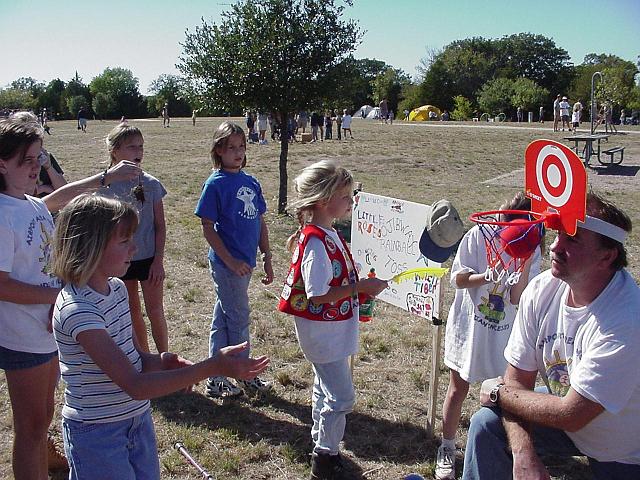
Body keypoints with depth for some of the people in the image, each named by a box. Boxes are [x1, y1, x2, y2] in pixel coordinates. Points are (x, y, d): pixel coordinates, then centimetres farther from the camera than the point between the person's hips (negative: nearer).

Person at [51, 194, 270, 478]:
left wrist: (162, 362, -15)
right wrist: (213, 366, -33)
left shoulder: (116, 286, 0)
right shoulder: (77, 308, -27)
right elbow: (135, 386, -30)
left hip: (138, 419, 7)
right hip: (98, 433, -7)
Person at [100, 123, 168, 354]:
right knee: (133, 312, 15)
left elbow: (160, 226, -3)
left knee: (155, 311, 4)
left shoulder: (151, 184, -8)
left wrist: (158, 260, -8)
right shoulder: (105, 185, -6)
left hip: (149, 258, -2)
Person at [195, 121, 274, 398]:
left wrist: (267, 258, 11)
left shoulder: (251, 183, 8)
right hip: (227, 263, -7)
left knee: (223, 319, 15)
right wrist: (230, 261, -17)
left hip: (245, 262, 7)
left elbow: (260, 222, 13)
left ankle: (215, 379, 27)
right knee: (239, 318, 4)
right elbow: (207, 227, -12)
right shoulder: (215, 184, -11)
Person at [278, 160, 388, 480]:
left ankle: (321, 447, 40)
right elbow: (318, 295, -27)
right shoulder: (316, 243, -26)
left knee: (326, 388, 23)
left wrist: (360, 286, 3)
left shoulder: (327, 234, 4)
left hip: (331, 329, 10)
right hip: (322, 331, -10)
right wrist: (361, 287, -24)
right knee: (341, 397, 0)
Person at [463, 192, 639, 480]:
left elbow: (570, 415, -29)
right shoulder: (541, 290, -14)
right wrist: (524, 455, -24)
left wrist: (498, 392, -15)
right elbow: (518, 379, -10)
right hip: (567, 417, 4)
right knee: (486, 423, -13)